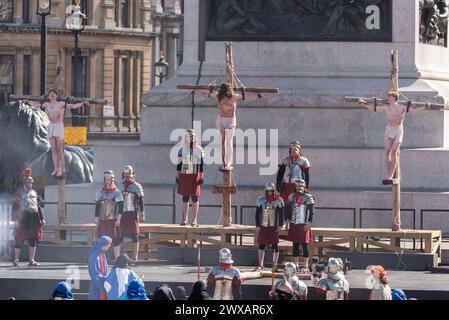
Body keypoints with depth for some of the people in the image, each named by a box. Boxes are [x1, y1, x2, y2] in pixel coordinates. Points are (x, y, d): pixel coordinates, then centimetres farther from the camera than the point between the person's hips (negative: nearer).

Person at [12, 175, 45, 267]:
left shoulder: (34, 193, 17)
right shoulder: (20, 193, 3)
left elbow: (39, 207, 22)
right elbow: (15, 206, -2)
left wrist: (42, 218, 14)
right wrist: (15, 219, -11)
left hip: (34, 218, 5)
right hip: (23, 218, -5)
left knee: (33, 240, 2)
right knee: (20, 240, -2)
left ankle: (32, 260, 7)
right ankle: (16, 260, 7)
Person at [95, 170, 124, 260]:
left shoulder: (117, 192, -2)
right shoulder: (100, 193, 8)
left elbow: (121, 207, -4)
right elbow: (97, 207, 9)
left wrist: (118, 219, -11)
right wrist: (96, 218, 2)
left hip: (113, 220, -3)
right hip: (103, 220, 3)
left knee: (115, 239, -5)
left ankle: (117, 258, -2)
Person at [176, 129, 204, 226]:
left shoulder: (199, 150, 1)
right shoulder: (182, 150, 4)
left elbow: (201, 165, 0)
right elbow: (179, 164, 6)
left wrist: (201, 177, -5)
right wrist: (177, 177, 2)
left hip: (195, 176, -1)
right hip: (184, 176, 1)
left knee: (195, 198, -2)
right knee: (185, 198, 4)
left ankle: (194, 220, 1)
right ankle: (185, 219, 10)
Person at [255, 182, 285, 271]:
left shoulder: (279, 200, -1)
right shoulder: (261, 200, 4)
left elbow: (281, 214, 1)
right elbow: (257, 213, 7)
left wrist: (280, 225, -6)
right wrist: (257, 226, 2)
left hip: (274, 227, -2)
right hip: (263, 226, 2)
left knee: (274, 245, 1)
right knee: (262, 245, 4)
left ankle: (275, 265, 7)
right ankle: (260, 265, 11)